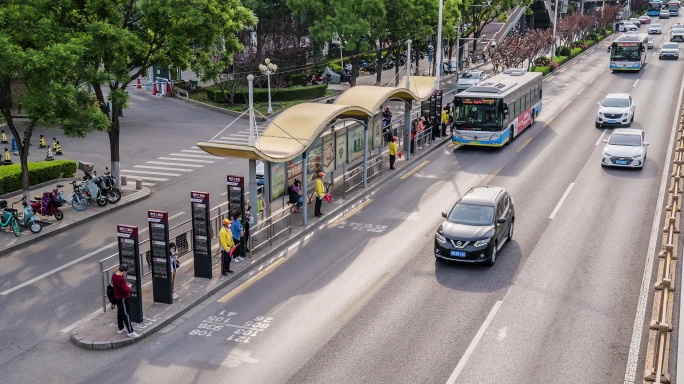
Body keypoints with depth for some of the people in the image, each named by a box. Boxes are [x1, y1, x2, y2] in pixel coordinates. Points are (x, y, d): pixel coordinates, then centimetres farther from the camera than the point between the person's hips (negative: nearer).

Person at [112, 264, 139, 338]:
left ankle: (120, 329, 34)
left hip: (118, 298, 10)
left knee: (120, 313, 21)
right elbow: (124, 290, -28)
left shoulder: (114, 275, 2)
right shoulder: (120, 279, -29)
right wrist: (129, 287, -9)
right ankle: (131, 332, 0)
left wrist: (125, 284, 8)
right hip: (122, 299, -10)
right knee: (126, 315, -4)